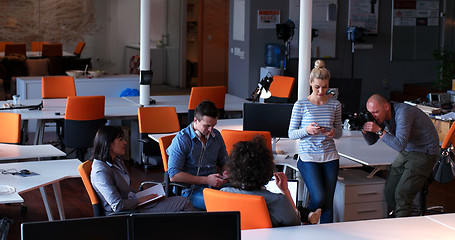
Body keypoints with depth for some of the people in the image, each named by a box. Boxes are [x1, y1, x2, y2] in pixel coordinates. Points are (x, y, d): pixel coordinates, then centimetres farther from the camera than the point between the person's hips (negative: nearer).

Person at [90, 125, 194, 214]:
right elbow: (117, 205, -24)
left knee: (184, 202, -2)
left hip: (134, 204, 10)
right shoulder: (100, 171, -20)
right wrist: (141, 200, -10)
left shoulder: (117, 161, 11)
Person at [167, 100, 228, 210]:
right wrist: (206, 180, -17)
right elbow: (173, 176, -14)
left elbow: (224, 163, 27)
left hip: (215, 185, 6)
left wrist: (225, 174, 1)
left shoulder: (216, 136, 12)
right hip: (191, 190, -6)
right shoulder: (181, 140, -8)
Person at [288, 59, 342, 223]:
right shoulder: (301, 105, -4)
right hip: (308, 157, -3)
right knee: (319, 198, -14)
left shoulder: (335, 104, 6)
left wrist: (333, 133, -10)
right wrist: (307, 131, -19)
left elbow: (339, 132, 13)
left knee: (328, 202, 2)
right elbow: (291, 133, 0)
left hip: (330, 157, 3)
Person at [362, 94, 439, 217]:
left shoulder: (403, 112, -27)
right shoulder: (382, 115, -2)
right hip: (406, 152, 8)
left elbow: (400, 145, -33)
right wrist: (365, 129, -15)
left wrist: (379, 130, -33)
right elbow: (371, 141, 5)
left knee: (402, 194, -15)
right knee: (389, 191, 0)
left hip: (424, 153, -8)